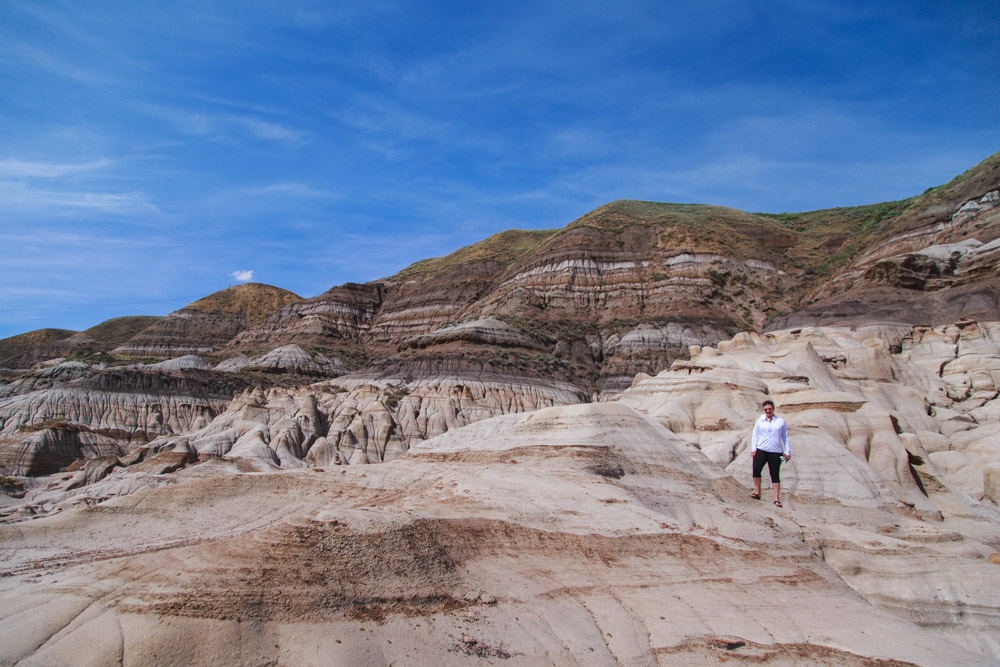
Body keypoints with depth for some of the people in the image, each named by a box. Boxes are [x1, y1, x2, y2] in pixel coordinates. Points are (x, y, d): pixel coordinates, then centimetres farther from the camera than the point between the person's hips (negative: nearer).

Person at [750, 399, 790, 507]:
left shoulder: (781, 421, 9)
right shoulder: (759, 421, 11)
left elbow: (785, 437, 12)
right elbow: (755, 435, 11)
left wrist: (787, 451, 6)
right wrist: (753, 449, 2)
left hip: (776, 452, -1)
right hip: (761, 450, 1)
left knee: (775, 474, 0)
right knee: (756, 469, -13)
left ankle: (776, 498, 5)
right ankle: (757, 493, 1)